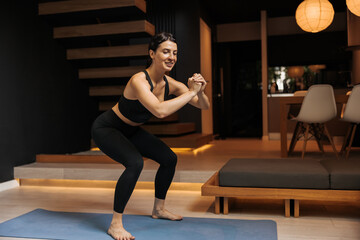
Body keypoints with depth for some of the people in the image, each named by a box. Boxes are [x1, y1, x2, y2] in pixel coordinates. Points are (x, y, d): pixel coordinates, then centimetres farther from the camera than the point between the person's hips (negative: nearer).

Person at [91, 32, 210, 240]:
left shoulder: (170, 84, -12)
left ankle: (159, 209, 28)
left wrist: (200, 92, -29)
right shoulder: (139, 81, -33)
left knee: (170, 158, 8)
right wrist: (190, 92, -40)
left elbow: (205, 106, -7)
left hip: (130, 130, 8)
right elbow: (160, 111, -51)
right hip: (106, 128, -8)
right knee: (135, 163, -31)